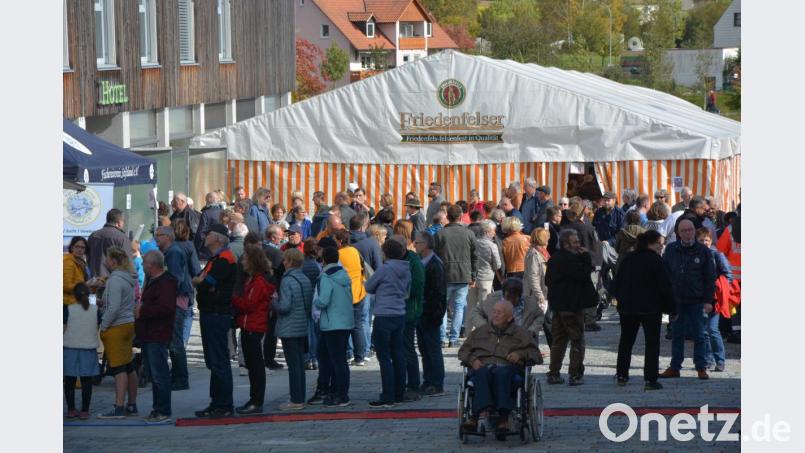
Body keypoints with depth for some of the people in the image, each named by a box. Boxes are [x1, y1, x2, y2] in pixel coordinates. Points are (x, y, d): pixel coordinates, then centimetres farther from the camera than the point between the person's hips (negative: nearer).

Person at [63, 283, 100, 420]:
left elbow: (64, 329, -5)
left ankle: (71, 410, 11)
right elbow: (97, 329, 5)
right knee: (86, 381, 3)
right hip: (89, 348, 1)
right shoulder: (95, 309, -2)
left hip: (70, 348, -1)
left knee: (70, 381, 8)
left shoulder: (68, 309, -7)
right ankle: (85, 410, 0)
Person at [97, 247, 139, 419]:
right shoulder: (128, 279, 12)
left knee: (118, 368, -9)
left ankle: (119, 408, -11)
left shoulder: (115, 280, -17)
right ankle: (132, 405, 18)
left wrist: (103, 326, -13)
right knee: (128, 367, 13)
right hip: (128, 325, 9)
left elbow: (114, 308, -23)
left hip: (116, 327, -9)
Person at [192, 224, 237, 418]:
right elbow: (201, 281, 17)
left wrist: (199, 281, 0)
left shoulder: (225, 260, -14)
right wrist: (201, 282, -4)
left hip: (218, 315, -11)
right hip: (210, 314, 11)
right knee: (213, 361, 13)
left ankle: (224, 405, -7)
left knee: (219, 362, -8)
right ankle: (217, 403, 18)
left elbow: (208, 283, -19)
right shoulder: (215, 259, 20)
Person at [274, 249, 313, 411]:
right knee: (300, 363, 12)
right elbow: (310, 303, 11)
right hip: (302, 327, 7)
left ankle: (296, 401, -2)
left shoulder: (287, 280, -16)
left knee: (293, 365, -4)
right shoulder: (305, 279, 7)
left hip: (289, 329, -7)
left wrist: (274, 304, -4)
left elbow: (284, 306, -21)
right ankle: (300, 399, 17)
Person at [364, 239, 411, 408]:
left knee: (384, 357, -4)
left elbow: (369, 287, -1)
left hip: (384, 316, -7)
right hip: (400, 316, 7)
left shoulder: (385, 269, -13)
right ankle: (398, 394, 18)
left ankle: (387, 398, -5)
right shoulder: (406, 270, 6)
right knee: (398, 355, 13)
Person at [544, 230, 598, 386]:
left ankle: (553, 374, 14)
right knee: (577, 339, -1)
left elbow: (547, 280, 18)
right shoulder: (569, 259, -17)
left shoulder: (554, 259, 12)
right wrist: (586, 256, -13)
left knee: (558, 339, 14)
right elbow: (584, 274, -21)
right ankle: (575, 374, -3)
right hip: (572, 306, -9)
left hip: (557, 305, 9)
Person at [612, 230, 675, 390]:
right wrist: (671, 309, -5)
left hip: (627, 307, 5)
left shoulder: (627, 259, 7)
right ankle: (650, 379, -6)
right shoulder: (656, 261, -11)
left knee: (626, 341, 17)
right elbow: (665, 287, -12)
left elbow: (616, 284, 10)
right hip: (651, 308, -5)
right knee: (652, 343, 0)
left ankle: (622, 376, 20)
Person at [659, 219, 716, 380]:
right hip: (676, 299, 2)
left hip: (696, 300, -2)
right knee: (677, 334, 8)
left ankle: (701, 368, 8)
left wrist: (708, 300, -5)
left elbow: (710, 277, 0)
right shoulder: (671, 249, 4)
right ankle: (675, 367, 13)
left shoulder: (703, 251, -1)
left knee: (698, 335, 2)